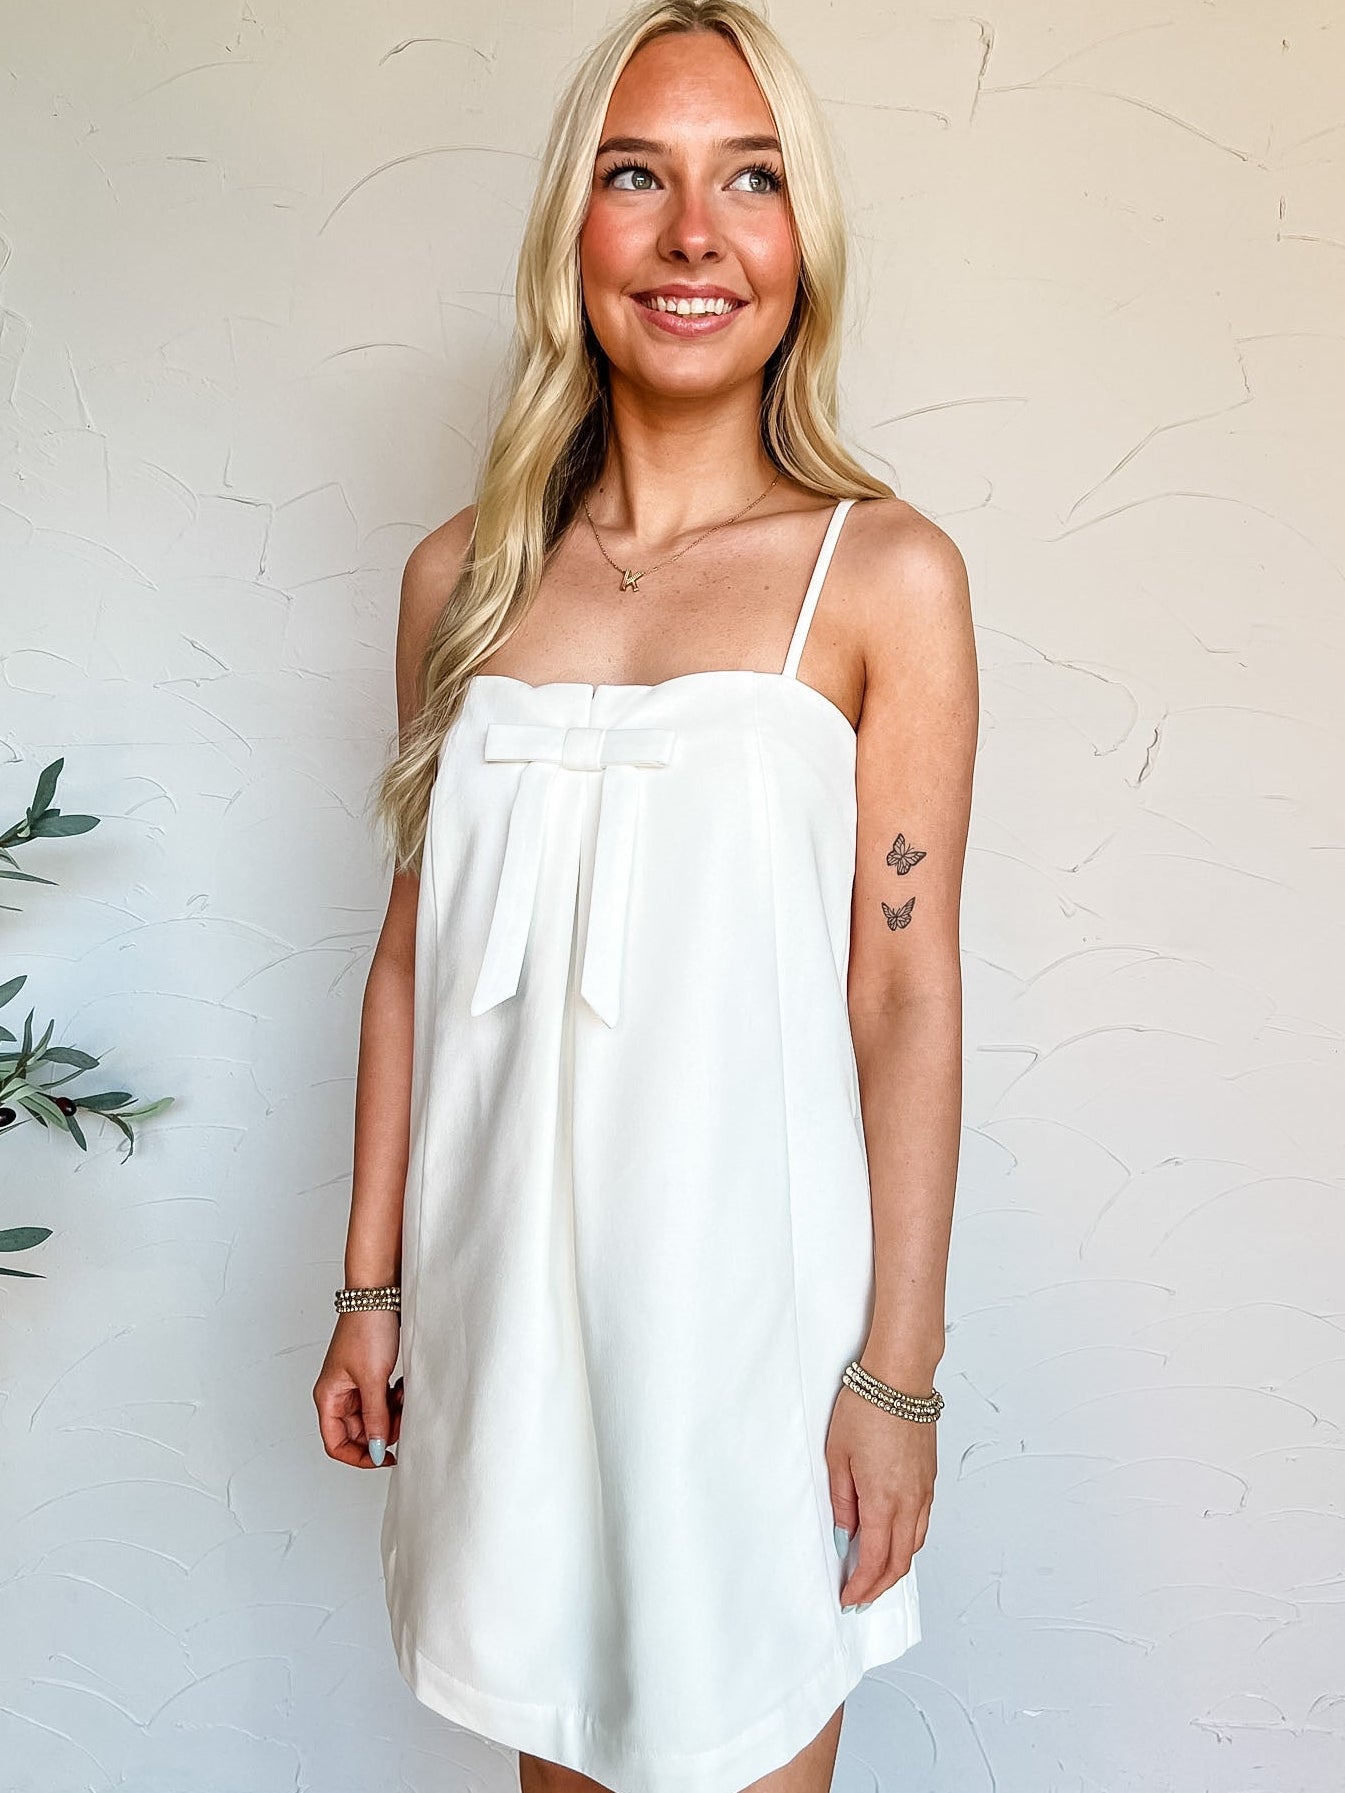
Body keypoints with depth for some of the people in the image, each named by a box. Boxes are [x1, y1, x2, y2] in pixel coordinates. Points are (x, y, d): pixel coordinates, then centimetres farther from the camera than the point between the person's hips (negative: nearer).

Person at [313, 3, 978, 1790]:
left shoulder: (885, 572, -7)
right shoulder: (465, 573, 4)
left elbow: (907, 993, -7)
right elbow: (418, 949, 7)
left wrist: (897, 1369, -8)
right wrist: (374, 1284, 8)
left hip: (748, 1269, -3)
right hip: (505, 1261, 4)